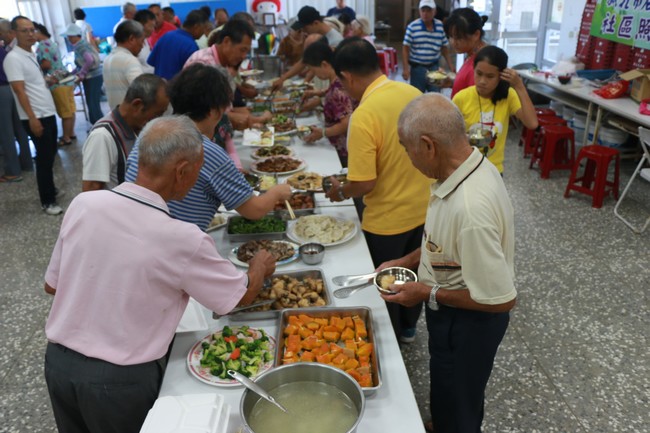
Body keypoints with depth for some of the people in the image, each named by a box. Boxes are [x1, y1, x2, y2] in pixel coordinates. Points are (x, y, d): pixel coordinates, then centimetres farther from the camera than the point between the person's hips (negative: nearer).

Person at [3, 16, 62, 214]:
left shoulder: (31, 54, 12)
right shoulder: (13, 58, -15)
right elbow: (19, 91, -19)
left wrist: (48, 80, 8)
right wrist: (33, 119, -22)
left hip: (48, 113, 8)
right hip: (36, 117, -8)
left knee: (50, 155, 16)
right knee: (44, 158, -3)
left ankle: (50, 189, 30)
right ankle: (47, 201, 6)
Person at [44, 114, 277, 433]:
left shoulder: (83, 204, -11)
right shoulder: (182, 240, -24)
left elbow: (52, 285, 3)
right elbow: (244, 294, -7)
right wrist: (260, 266, 14)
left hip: (58, 361, 5)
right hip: (121, 379, -4)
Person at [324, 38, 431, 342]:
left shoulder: (364, 116, -27)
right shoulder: (413, 93, -5)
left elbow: (364, 184, -26)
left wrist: (340, 193, -6)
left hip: (387, 219, -7)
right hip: (421, 208, 7)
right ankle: (407, 328, 48)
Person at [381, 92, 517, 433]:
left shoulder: (470, 208, -39)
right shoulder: (469, 166, -9)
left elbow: (501, 299, -31)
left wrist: (429, 294, -22)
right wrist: (406, 262, 4)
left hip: (467, 320, -8)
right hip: (455, 317, 8)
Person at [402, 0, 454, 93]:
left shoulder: (440, 26, 2)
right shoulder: (412, 27, -7)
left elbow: (444, 48, 10)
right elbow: (405, 48, -6)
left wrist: (450, 65, 6)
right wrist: (405, 68, -12)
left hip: (434, 67, 3)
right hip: (417, 68, -2)